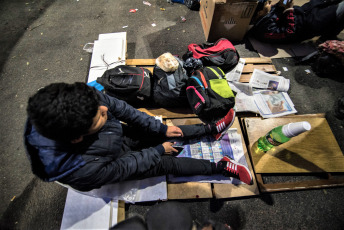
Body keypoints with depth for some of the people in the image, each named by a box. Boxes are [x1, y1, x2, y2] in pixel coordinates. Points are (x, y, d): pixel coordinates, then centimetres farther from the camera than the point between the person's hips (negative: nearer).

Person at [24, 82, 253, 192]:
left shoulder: (82, 99, -31)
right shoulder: (79, 169, -43)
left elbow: (122, 108, -19)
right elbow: (124, 166, -27)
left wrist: (161, 128, -12)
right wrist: (159, 150, -13)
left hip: (121, 135, 5)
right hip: (118, 162, -4)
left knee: (172, 133, 3)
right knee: (169, 164, -2)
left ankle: (212, 128, 24)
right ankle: (221, 166, 15)